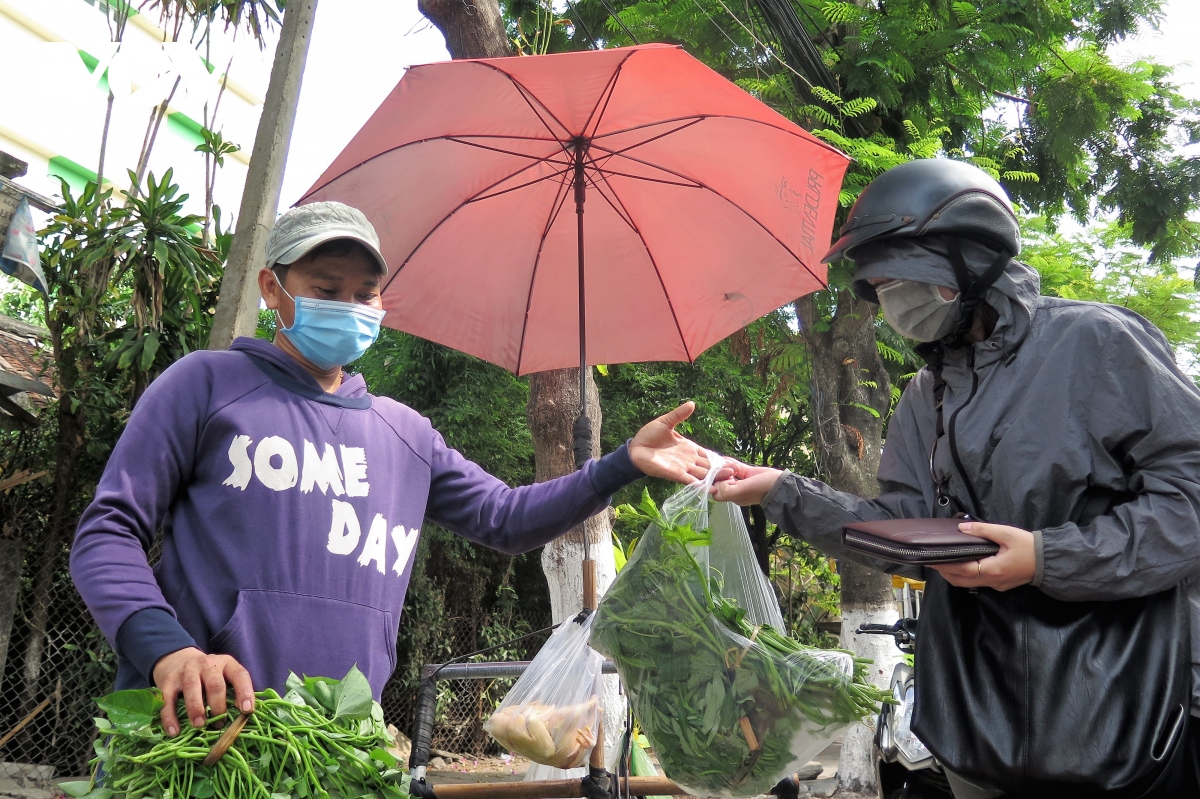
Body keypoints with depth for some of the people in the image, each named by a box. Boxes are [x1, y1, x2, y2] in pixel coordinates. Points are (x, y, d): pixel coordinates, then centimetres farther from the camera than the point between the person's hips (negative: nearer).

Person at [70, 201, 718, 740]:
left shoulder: (407, 434, 19)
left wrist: (625, 462, 8)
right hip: (187, 726, -3)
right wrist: (166, 648, -20)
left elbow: (504, 517, 20)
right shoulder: (209, 383, 4)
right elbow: (108, 532, -2)